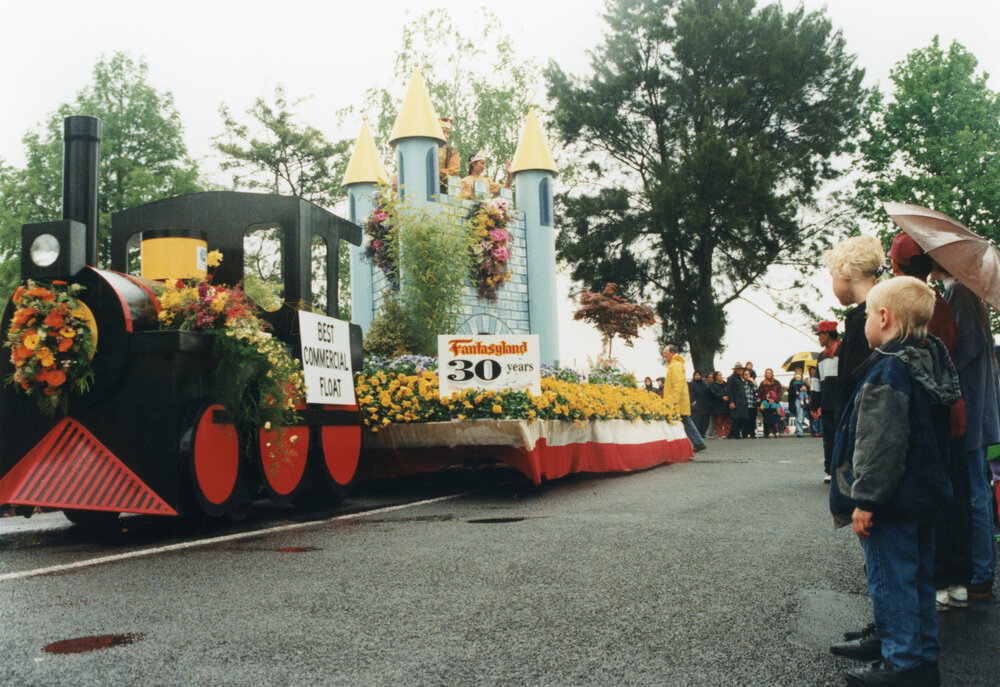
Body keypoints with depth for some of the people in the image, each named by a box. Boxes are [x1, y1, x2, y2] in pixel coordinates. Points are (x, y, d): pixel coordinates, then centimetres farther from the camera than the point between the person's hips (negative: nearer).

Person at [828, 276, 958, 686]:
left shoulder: (888, 372, -21)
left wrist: (866, 499, -20)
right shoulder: (931, 364, 9)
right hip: (925, 496, 10)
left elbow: (881, 444, -24)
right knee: (918, 578, 18)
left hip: (892, 500, -10)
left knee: (890, 581, -1)